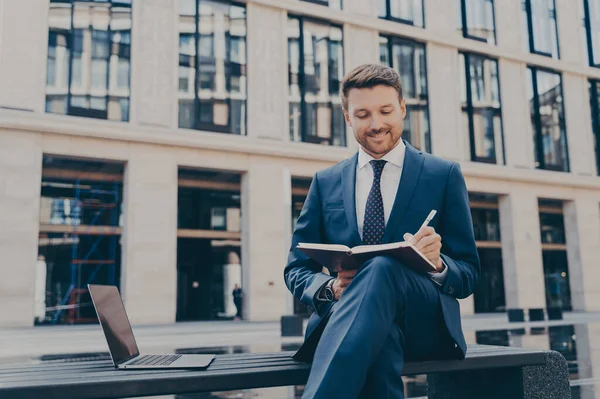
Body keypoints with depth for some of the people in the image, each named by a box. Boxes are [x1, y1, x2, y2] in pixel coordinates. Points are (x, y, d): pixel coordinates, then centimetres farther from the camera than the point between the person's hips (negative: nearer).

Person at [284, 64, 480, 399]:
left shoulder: (445, 174, 11)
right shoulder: (326, 182, 16)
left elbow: (469, 274, 10)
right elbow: (297, 270, 15)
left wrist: (437, 263, -15)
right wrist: (331, 288, -10)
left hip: (425, 322, 0)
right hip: (344, 315, 0)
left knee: (382, 268, -36)